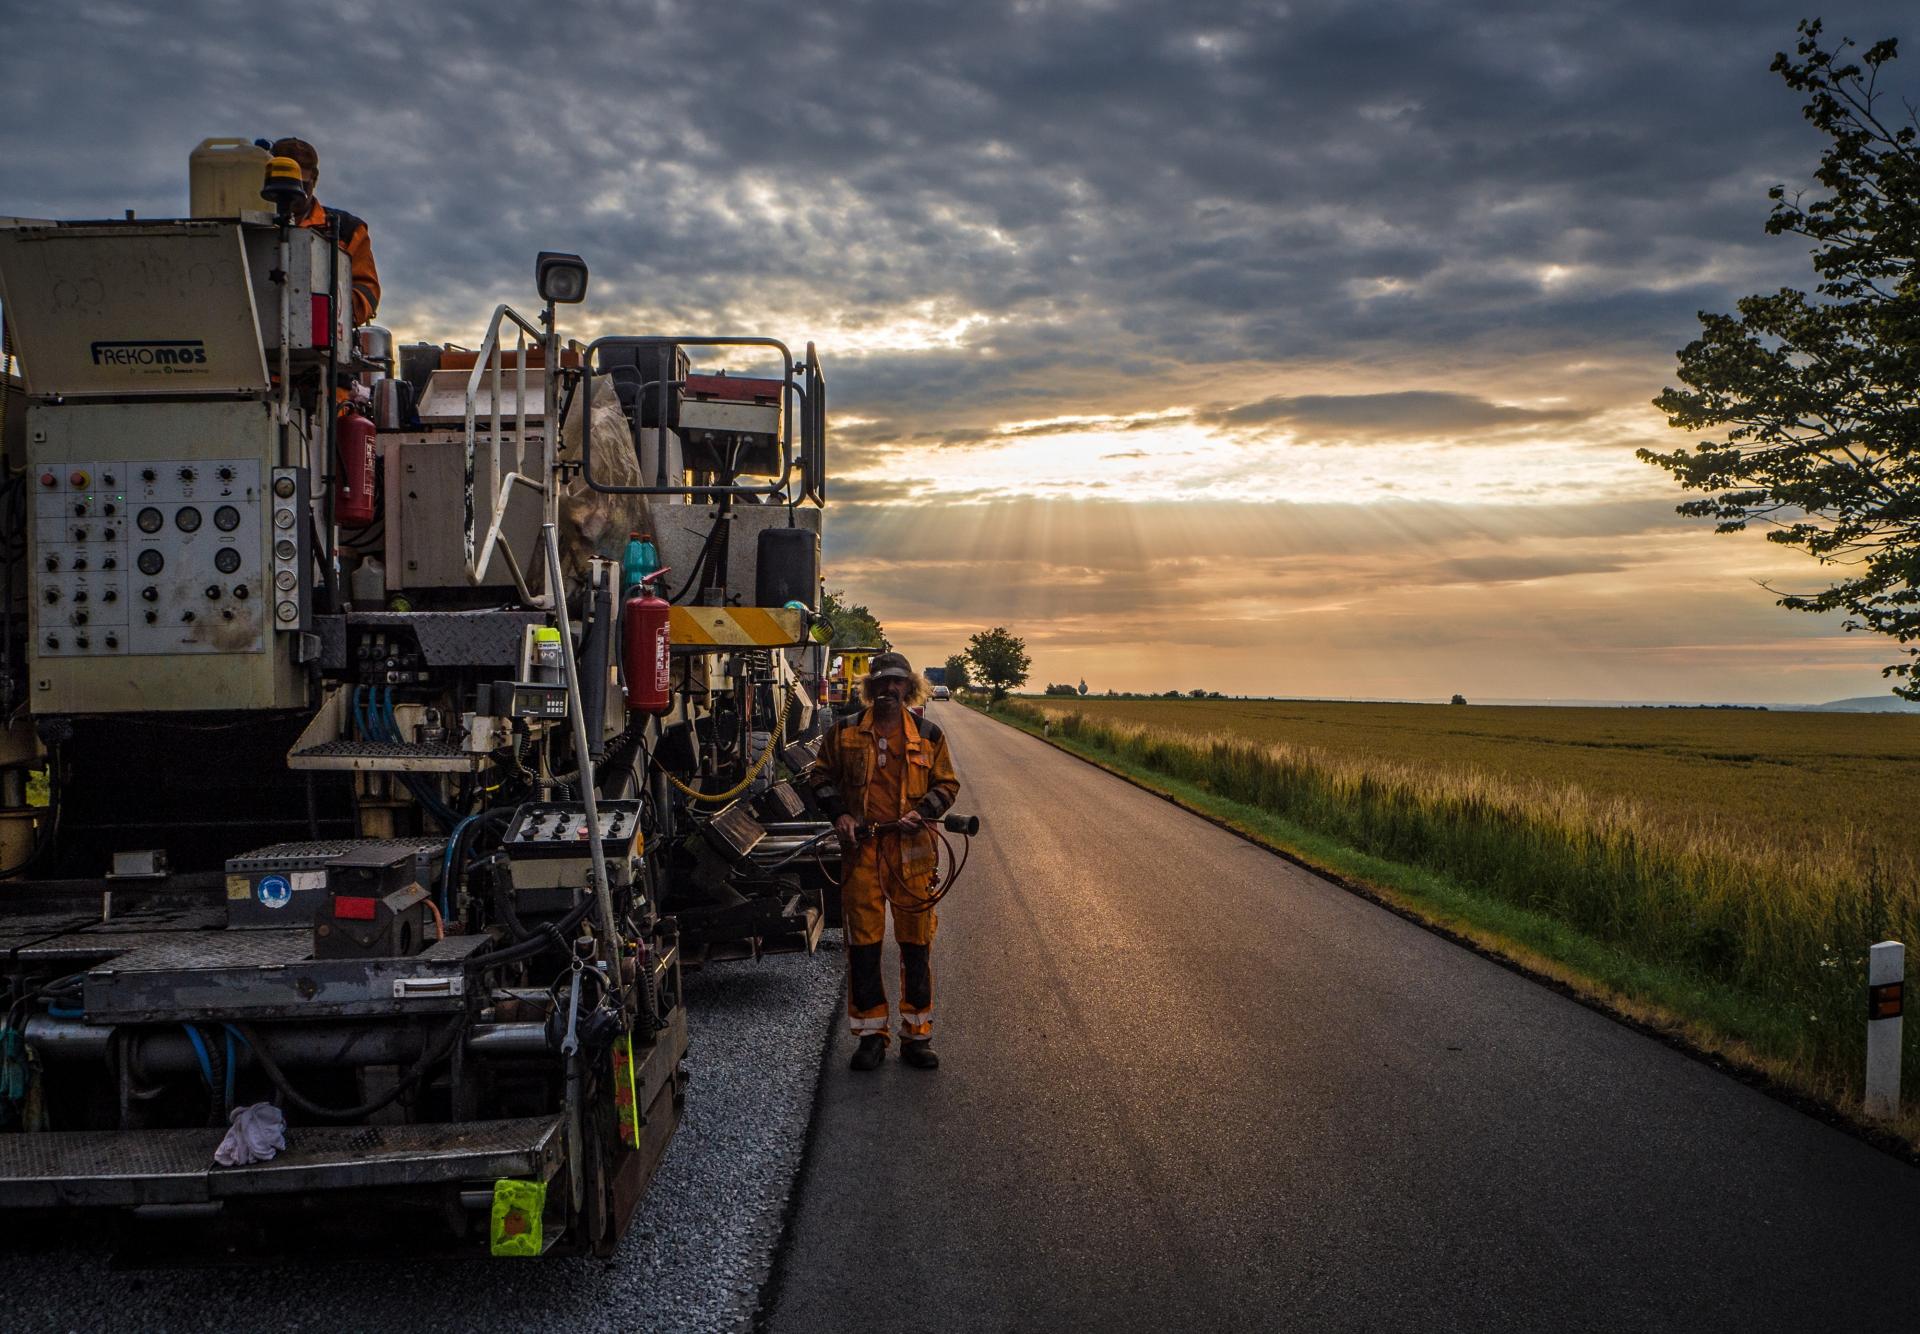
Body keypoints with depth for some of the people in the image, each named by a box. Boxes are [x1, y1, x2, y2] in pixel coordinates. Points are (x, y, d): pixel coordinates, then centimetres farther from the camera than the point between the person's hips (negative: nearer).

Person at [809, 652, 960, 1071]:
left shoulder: (929, 735, 6)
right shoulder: (845, 733, 6)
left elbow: (947, 784, 11)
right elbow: (822, 776, 14)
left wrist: (921, 812, -7)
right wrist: (839, 814, -3)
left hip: (912, 849, 0)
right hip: (861, 847, 0)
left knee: (916, 943, 3)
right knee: (863, 942, 2)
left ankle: (917, 1035, 13)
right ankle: (871, 1033, 14)